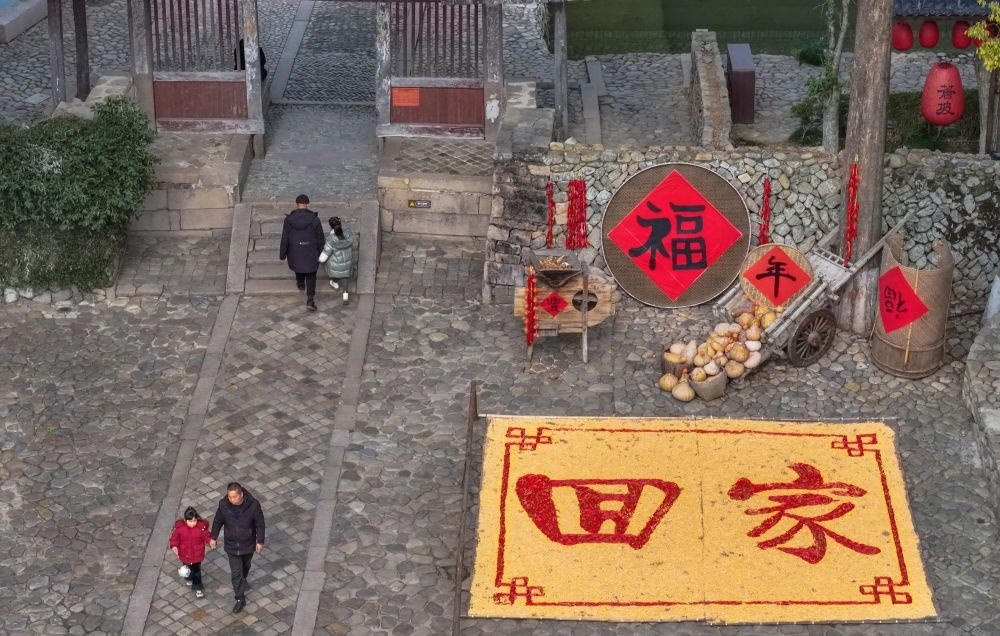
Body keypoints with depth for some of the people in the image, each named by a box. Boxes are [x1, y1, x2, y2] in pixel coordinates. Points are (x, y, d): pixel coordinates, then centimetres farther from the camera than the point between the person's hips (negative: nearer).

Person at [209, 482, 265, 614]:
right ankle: (240, 599, 18)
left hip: (248, 545, 0)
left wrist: (260, 541, -7)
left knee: (245, 566, 26)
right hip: (231, 545, 0)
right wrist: (213, 537, 7)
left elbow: (260, 524, -12)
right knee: (236, 572, 4)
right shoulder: (223, 505, -21)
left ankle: (243, 581, 57)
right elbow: (217, 522, -3)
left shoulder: (253, 505, -25)